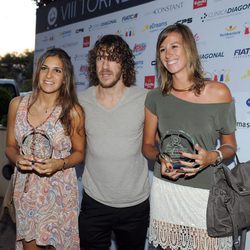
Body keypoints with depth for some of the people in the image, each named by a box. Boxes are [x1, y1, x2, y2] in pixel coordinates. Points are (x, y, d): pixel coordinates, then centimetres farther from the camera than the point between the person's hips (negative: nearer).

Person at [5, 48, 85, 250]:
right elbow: (10, 147, 8)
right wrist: (18, 159, -13)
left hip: (59, 191, -2)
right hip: (25, 190, 3)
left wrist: (59, 164, -18)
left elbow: (79, 153, 1)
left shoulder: (73, 111, -11)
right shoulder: (17, 104, -2)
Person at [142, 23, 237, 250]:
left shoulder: (219, 92, -7)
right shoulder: (156, 98, -1)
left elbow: (230, 146, 3)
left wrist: (212, 157, -18)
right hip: (165, 191, 2)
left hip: (206, 194, -2)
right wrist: (161, 158, -12)